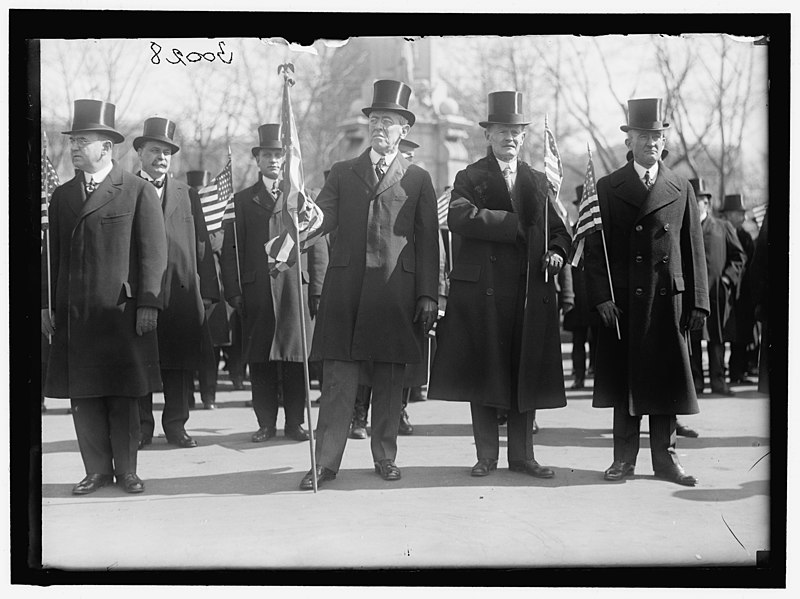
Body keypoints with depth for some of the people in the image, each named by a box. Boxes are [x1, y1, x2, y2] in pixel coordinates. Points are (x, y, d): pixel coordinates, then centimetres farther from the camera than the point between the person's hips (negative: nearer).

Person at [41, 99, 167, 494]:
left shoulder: (139, 191, 0)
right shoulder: (62, 196, 14)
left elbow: (154, 252, -3)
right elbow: (52, 254, 15)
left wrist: (148, 303, -9)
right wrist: (46, 305, 8)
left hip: (122, 312, -4)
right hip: (73, 314, 4)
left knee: (123, 395, 2)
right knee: (82, 395, 5)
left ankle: (126, 469, 13)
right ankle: (98, 469, 15)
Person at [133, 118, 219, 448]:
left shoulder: (188, 195, 14)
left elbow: (202, 246, 11)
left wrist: (207, 292, 3)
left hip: (182, 294, 2)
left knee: (181, 363, 4)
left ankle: (176, 424, 14)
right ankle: (142, 426, 11)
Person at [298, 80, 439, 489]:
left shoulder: (418, 180, 11)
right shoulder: (342, 173, 15)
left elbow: (427, 241, 7)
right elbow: (323, 217, 3)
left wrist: (428, 295, 0)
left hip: (396, 292, 0)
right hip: (346, 289, 1)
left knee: (390, 382, 5)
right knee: (337, 379, -2)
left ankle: (385, 456, 17)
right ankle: (325, 462, 1)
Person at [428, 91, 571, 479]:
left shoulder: (538, 182, 18)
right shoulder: (470, 178, 5)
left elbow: (558, 229, 18)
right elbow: (458, 217, -14)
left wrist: (556, 251, -5)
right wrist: (515, 225, -16)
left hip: (531, 294, 3)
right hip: (482, 290, -3)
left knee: (527, 375, 5)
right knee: (483, 374, 1)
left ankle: (522, 455, 15)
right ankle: (486, 455, 12)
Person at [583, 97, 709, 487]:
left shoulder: (681, 189, 10)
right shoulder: (607, 188, 5)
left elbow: (693, 248, 8)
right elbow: (594, 249, 1)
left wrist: (697, 302, 2)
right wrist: (601, 297, -9)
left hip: (668, 298, 1)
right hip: (622, 301, -1)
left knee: (667, 378, 4)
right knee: (623, 378, 3)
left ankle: (665, 458, 14)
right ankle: (624, 458, 12)